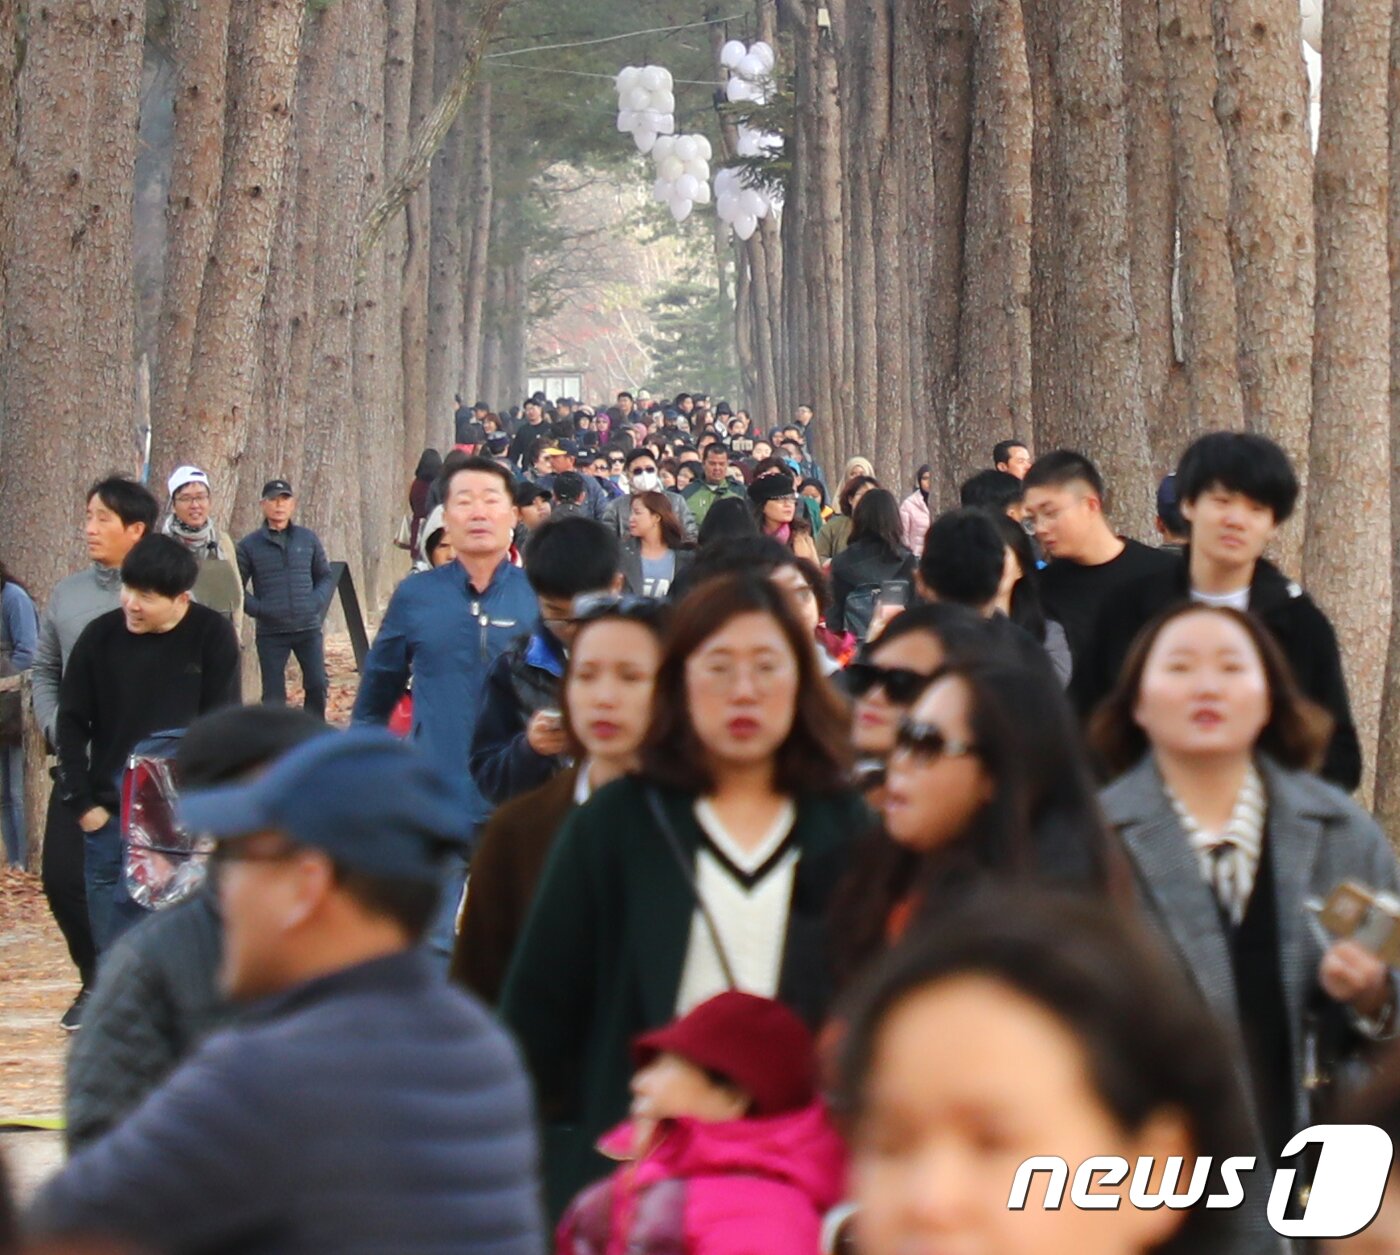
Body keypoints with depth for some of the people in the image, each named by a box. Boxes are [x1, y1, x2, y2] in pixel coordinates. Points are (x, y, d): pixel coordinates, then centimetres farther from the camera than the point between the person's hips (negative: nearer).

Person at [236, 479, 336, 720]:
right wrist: (258, 609, -12)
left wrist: (317, 603, -3)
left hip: (308, 628, 2)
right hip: (270, 632, -2)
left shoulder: (308, 539, 7)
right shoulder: (249, 545, 1)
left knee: (317, 686, -1)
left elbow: (326, 577, 15)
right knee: (273, 694, 1)